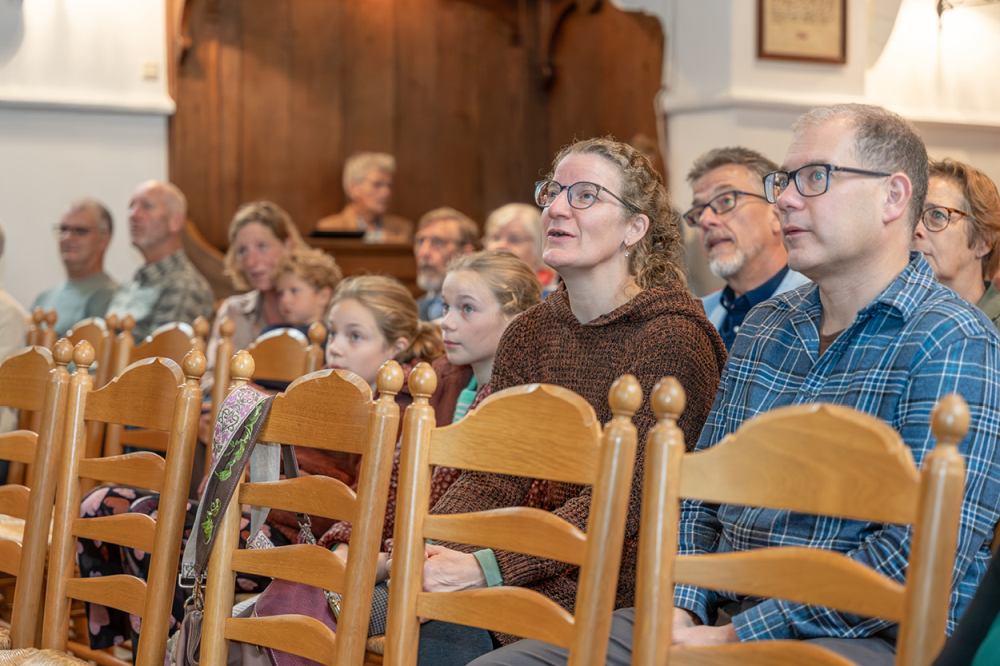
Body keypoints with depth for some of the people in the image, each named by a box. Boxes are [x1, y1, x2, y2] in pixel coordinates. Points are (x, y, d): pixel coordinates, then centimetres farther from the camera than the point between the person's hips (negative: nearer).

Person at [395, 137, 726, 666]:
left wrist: (487, 567, -29)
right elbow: (491, 481, 4)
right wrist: (417, 553, -16)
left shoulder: (672, 335, -11)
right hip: (549, 577, 6)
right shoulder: (528, 336, 11)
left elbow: (625, 495, -20)